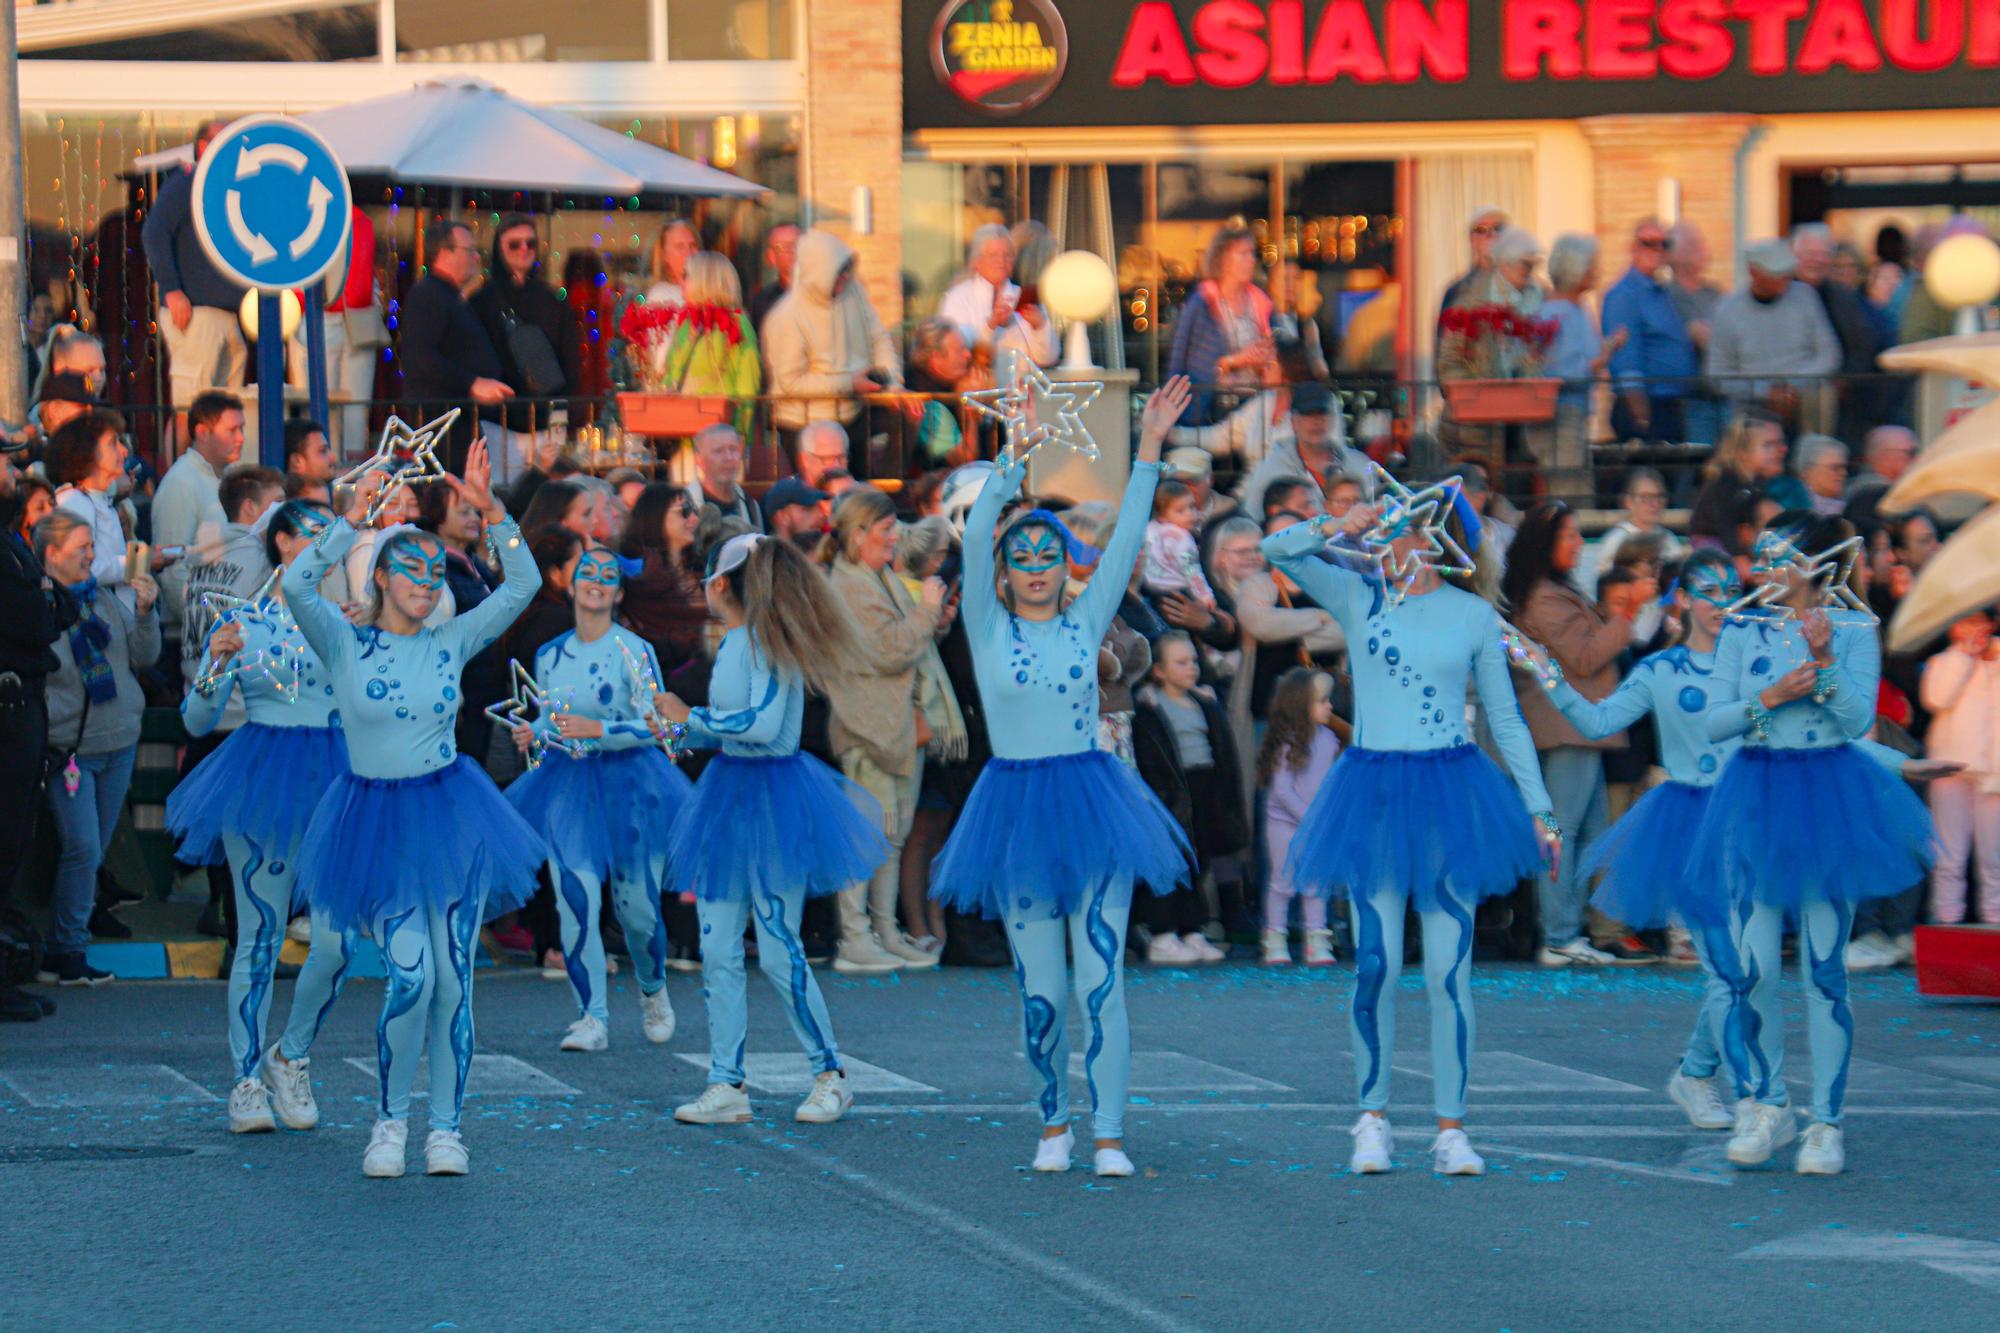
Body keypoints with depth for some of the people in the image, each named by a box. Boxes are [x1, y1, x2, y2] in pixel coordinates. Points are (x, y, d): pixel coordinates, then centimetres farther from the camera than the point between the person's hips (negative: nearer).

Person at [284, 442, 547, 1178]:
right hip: (377, 824, -3)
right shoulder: (345, 643, -2)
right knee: (410, 974, -14)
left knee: (452, 979, 1)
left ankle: (446, 1126, 12)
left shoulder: (450, 643, 5)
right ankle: (390, 1118, 5)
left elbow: (523, 584, 0)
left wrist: (489, 511, -10)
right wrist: (355, 517, -21)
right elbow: (296, 584, -19)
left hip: (449, 816, 3)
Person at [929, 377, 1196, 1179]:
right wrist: (1021, 458, -17)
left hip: (1090, 801, 0)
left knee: (1100, 981, -6)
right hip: (1017, 806, 0)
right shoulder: (989, 629, 3)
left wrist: (1148, 450, -7)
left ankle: (1108, 1135, -6)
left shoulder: (1083, 625, 6)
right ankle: (1053, 1125, 20)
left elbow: (1126, 541, 0)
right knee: (1038, 989, 5)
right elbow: (977, 533, -9)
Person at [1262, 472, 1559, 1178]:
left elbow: (1506, 717, 10)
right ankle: (1373, 1120, 10)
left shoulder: (1474, 615, 5)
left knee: (1449, 970, -1)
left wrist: (1539, 808, 9)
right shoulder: (1358, 597, 5)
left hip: (1451, 792, 0)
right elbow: (1277, 551, -4)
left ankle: (1451, 1129, 5)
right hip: (1375, 793, 0)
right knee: (1376, 965, -3)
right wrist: (1339, 530, -18)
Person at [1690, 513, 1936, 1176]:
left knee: (1824, 966, 0)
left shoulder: (1854, 630, -1)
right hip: (1758, 796, 2)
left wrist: (1824, 662, -22)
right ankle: (1769, 1104, 19)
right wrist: (1768, 698, -15)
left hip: (1829, 796, -2)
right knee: (1754, 966, 0)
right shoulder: (1743, 630, 4)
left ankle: (1827, 1122, 6)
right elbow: (1713, 721, 0)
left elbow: (1859, 720, -9)